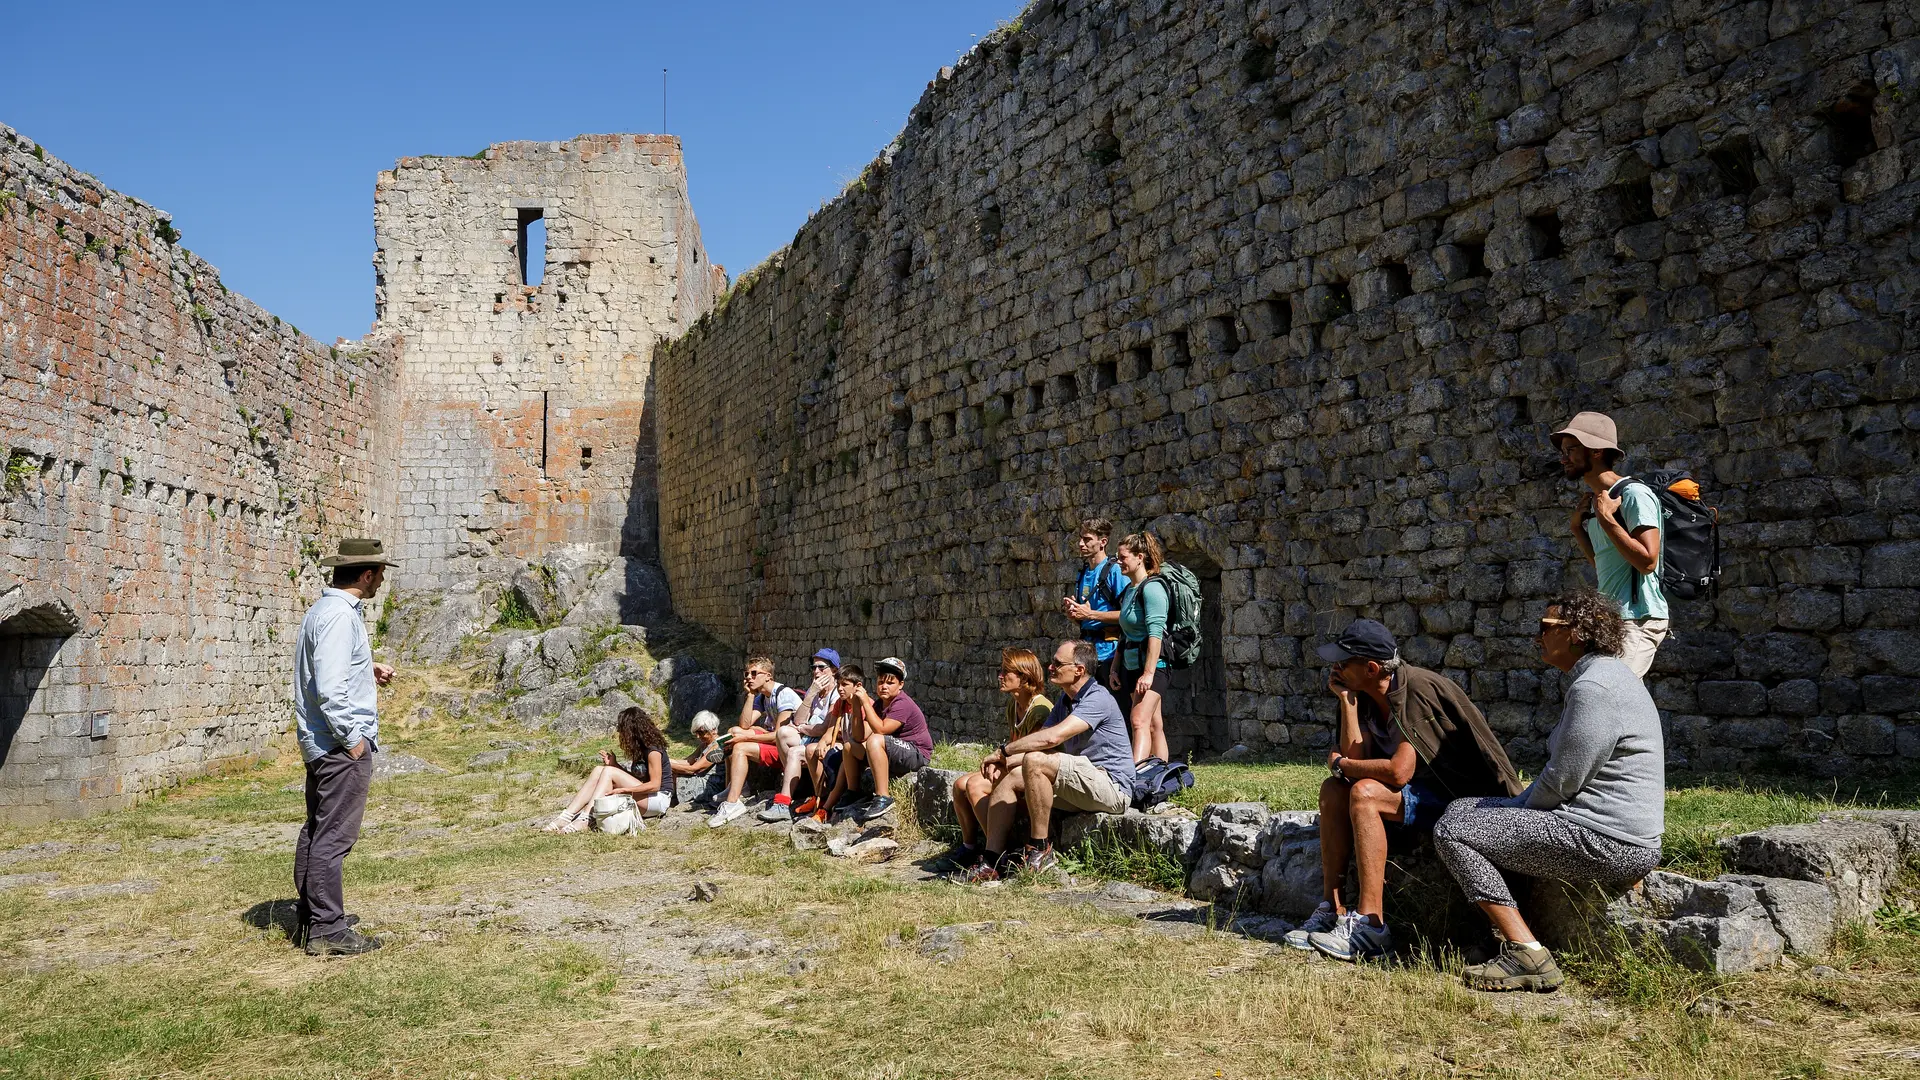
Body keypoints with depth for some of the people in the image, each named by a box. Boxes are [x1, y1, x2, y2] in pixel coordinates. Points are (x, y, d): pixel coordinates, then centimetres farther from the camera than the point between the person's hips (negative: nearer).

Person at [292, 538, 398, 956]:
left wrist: (366, 670, 15)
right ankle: (327, 930, 0)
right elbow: (330, 688, -25)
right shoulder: (340, 615, -19)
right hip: (341, 746, -11)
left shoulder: (322, 608, 14)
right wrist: (352, 738, -18)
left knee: (316, 830, 17)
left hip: (319, 744, 11)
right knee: (334, 836, -5)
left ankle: (311, 916, 28)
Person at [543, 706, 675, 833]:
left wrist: (623, 790, -25)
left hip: (658, 799, -9)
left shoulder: (653, 751, -14)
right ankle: (567, 816, -16)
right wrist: (614, 764, -3)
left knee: (609, 772, -21)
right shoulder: (640, 748, 14)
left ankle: (584, 820, -27)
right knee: (599, 770, -7)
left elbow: (655, 785, -20)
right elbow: (632, 778, 11)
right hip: (642, 798, 9)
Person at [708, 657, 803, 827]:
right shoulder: (761, 697, 14)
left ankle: (732, 803, -27)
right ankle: (735, 787, -3)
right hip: (774, 740, 10)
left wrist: (745, 737, -17)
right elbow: (745, 725, 2)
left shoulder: (784, 694, -14)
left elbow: (779, 735, -20)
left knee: (740, 748, -23)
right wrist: (750, 694, -1)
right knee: (734, 731, 4)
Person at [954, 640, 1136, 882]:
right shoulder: (1065, 699, 15)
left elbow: (1052, 737, -28)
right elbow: (1040, 740, 9)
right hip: (1085, 785, 10)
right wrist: (1005, 760, -10)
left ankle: (1041, 851, -18)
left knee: (1035, 762, -28)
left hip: (1112, 786, -10)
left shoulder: (1098, 699, -16)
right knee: (1009, 778, 1)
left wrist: (1003, 751, -20)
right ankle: (992, 860, -7)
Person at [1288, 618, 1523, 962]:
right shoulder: (1368, 696, 4)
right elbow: (1356, 757, -5)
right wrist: (1346, 700, -9)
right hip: (1425, 790, 9)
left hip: (1464, 797, -9)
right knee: (1333, 790, -4)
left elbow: (1398, 771, -29)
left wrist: (1340, 764, -13)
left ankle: (1370, 925, -27)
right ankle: (1332, 909, -6)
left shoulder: (1418, 689, -23)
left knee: (1365, 794, -27)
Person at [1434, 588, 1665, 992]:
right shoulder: (1605, 675, 16)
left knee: (1452, 831, -11)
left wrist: (1519, 810, -1)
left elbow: (1560, 781, -19)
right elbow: (1562, 772, 21)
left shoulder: (1593, 688, -19)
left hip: (1607, 843, -11)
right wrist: (1516, 808, 14)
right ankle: (1513, 937, 9)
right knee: (1462, 809, 15)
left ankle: (1528, 955, -15)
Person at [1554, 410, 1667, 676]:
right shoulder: (1593, 501, 17)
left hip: (1638, 618, -9)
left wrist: (1606, 518, -17)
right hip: (1614, 618, 9)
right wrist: (1578, 528, 13)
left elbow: (1647, 561, -20)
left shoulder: (1634, 494, -10)